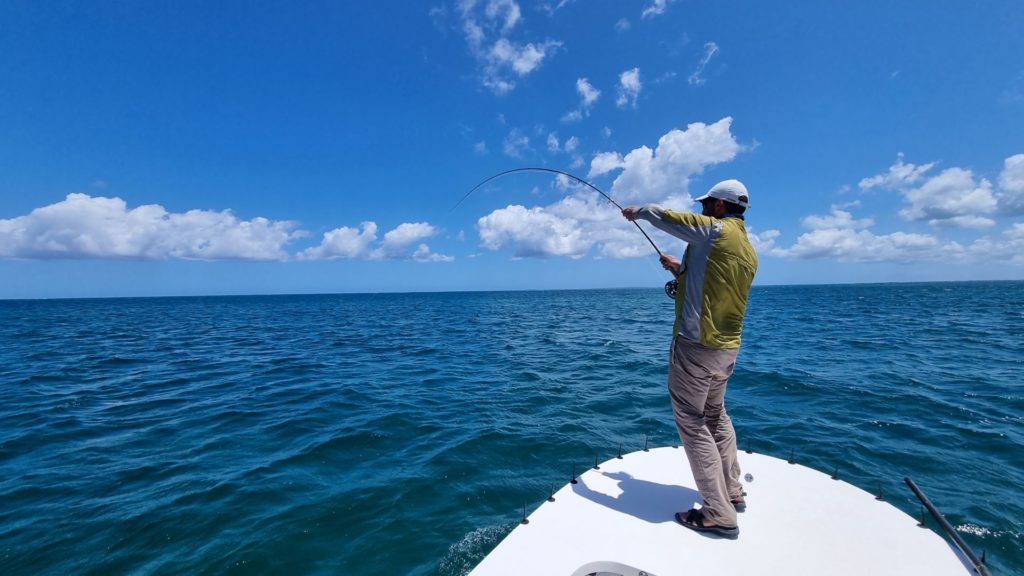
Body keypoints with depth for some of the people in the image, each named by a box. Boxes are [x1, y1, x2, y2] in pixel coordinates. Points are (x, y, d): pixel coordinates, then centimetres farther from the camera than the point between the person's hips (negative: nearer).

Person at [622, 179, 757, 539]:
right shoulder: (748, 250, 14)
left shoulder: (714, 230, -11)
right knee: (716, 417, 23)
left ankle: (719, 515, 6)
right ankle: (733, 494, 34)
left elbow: (659, 215, -8)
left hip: (696, 345, -9)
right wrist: (681, 269, 25)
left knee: (692, 423, 0)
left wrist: (636, 211, 12)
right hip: (728, 348, 9)